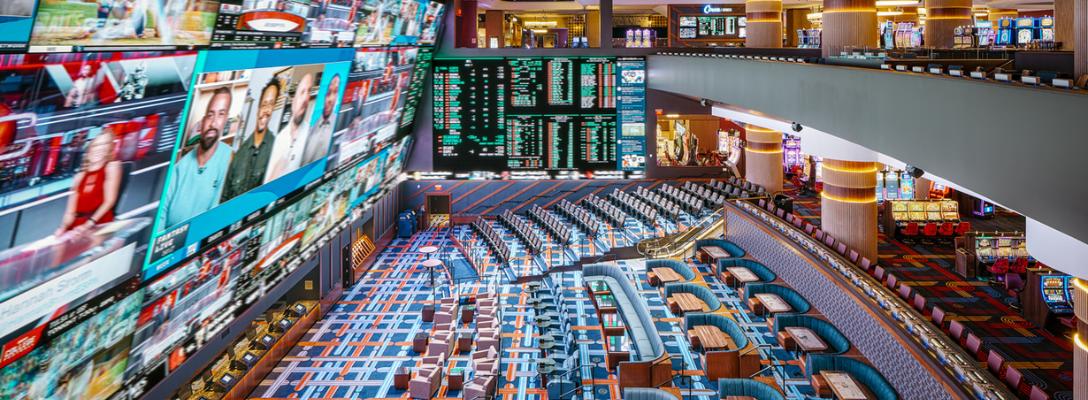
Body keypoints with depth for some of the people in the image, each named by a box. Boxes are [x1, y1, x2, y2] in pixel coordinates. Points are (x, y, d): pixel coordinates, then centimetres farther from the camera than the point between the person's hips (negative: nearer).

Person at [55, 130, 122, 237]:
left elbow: (109, 200, -4)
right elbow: (70, 211, 17)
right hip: (77, 224, 5)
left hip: (99, 223, -5)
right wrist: (64, 227, -4)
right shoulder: (80, 175, 22)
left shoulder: (112, 166, 6)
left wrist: (88, 225, -13)